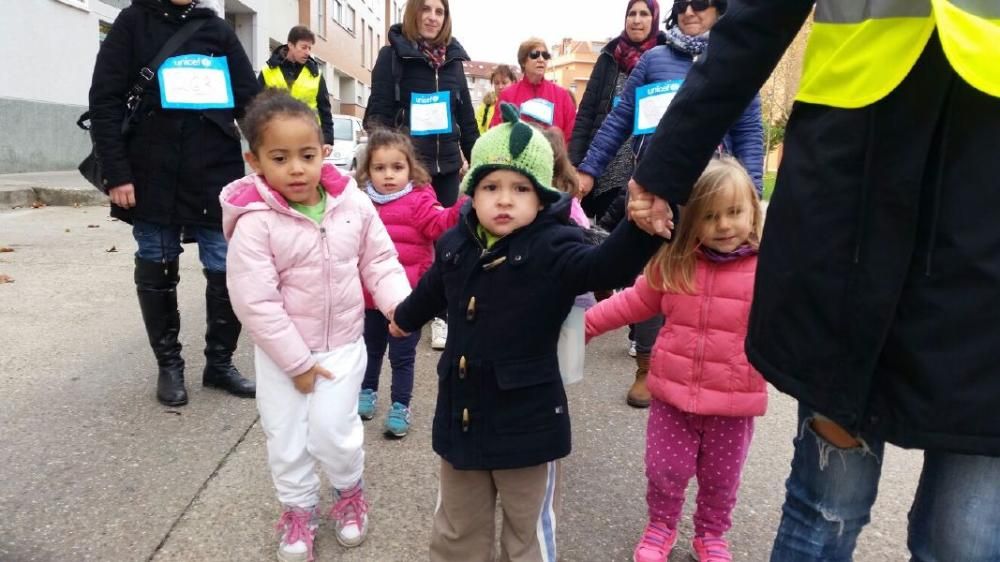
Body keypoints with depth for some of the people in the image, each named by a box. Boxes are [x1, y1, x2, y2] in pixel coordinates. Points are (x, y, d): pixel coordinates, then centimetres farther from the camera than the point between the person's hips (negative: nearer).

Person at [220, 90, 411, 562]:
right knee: (287, 439, 11)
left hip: (344, 344, 1)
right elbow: (255, 303, -19)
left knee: (333, 432, 0)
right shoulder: (255, 222, -20)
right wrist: (296, 361, -15)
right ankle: (298, 510, 38)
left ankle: (350, 492, 32)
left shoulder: (354, 204, -10)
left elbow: (380, 262, 1)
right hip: (282, 352, -1)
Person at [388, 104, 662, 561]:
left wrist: (641, 225, -58)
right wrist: (405, 318, 40)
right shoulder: (456, 244, -1)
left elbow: (604, 267, -38)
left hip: (527, 420, -5)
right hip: (459, 415, 5)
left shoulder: (551, 248, -18)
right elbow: (433, 288, 20)